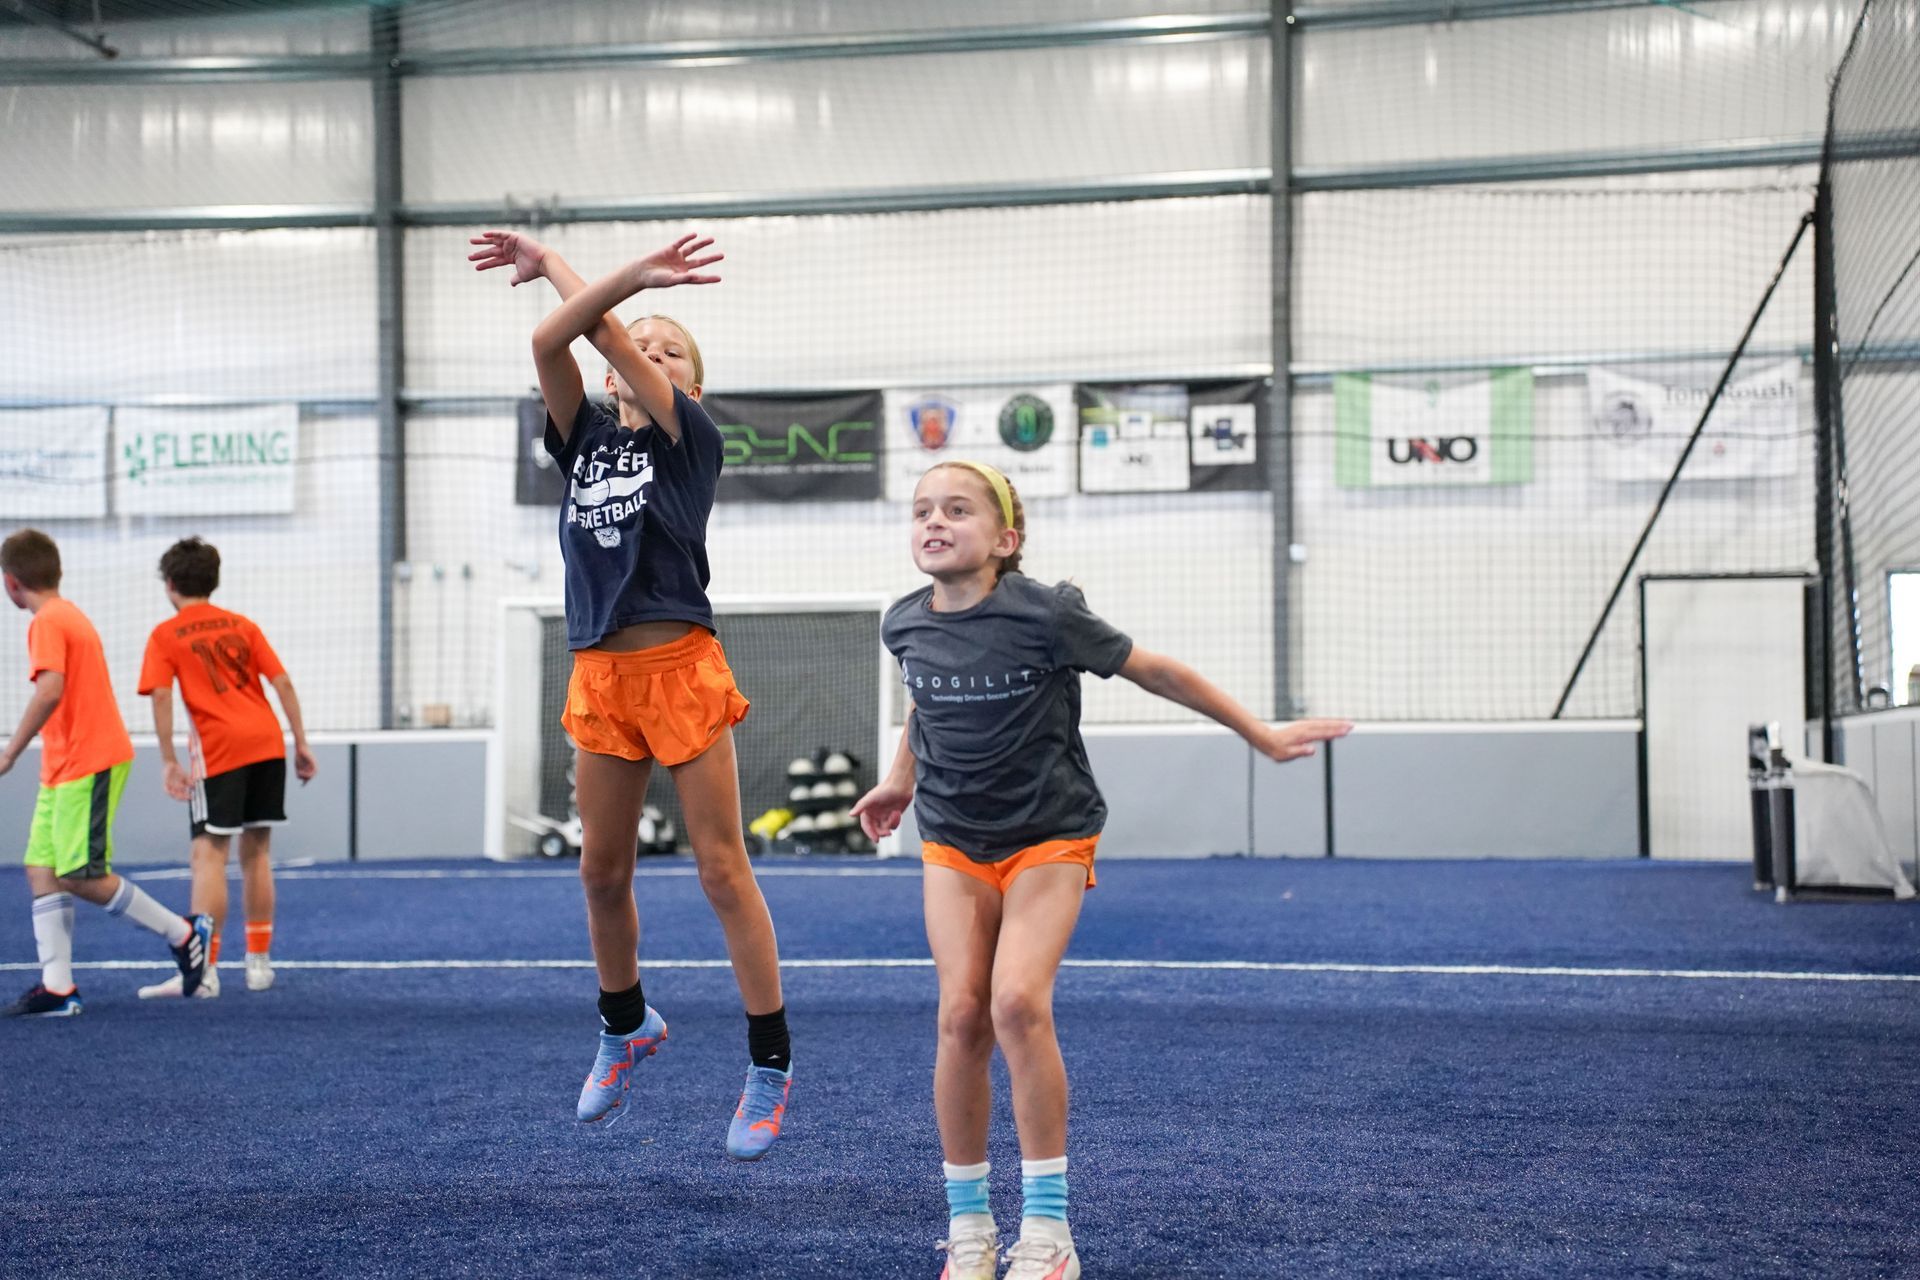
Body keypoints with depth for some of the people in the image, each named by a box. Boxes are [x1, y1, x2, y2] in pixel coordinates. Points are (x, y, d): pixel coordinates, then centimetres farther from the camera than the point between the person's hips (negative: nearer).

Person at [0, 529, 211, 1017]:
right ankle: (57, 986, 3)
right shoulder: (71, 614, 17)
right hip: (66, 767, 10)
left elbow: (50, 690, -27)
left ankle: (184, 933, 3)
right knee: (41, 870, 5)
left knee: (81, 877, -8)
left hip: (88, 762, -10)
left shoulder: (47, 622, -13)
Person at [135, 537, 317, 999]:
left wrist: (169, 762, -8)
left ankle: (204, 970, -10)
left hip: (219, 751, -5)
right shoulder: (242, 625, 16)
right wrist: (302, 744, 11)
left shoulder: (165, 636, 4)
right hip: (268, 744, 5)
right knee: (257, 853, 12)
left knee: (208, 855, -4)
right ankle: (259, 962, 17)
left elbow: (161, 697, -9)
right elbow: (283, 683, 9)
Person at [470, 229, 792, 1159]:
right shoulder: (585, 439, 12)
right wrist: (636, 276, -11)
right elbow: (552, 343, -5)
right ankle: (624, 1027, 35)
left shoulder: (691, 438, 1)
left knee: (721, 867, -4)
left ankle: (771, 1065, 4)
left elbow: (601, 332, -7)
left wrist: (549, 263, 5)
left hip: (680, 666, -5)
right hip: (600, 673, 5)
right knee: (602, 871, 12)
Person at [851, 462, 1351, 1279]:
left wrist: (1261, 736, -1)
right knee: (962, 1015, -9)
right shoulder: (905, 626, -4)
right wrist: (902, 777, 32)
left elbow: (1154, 673, -8)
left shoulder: (1046, 615, -18)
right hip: (952, 844, 4)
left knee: (1019, 1004, -21)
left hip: (1049, 840, -4)